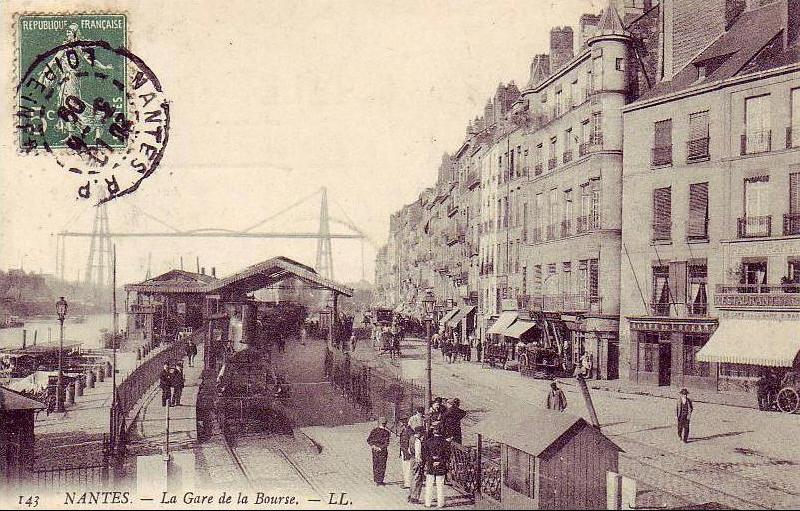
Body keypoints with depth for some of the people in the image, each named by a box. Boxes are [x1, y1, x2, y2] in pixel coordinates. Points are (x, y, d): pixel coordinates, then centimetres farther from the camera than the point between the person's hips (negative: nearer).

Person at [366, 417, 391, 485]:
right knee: (382, 466, 3)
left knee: (375, 465, 17)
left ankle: (376, 479, 26)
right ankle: (379, 481, 1)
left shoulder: (374, 431, 2)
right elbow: (386, 443, -14)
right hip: (382, 451, -5)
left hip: (375, 450, 5)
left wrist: (373, 446, -3)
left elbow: (368, 440, 1)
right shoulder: (386, 432, -12)